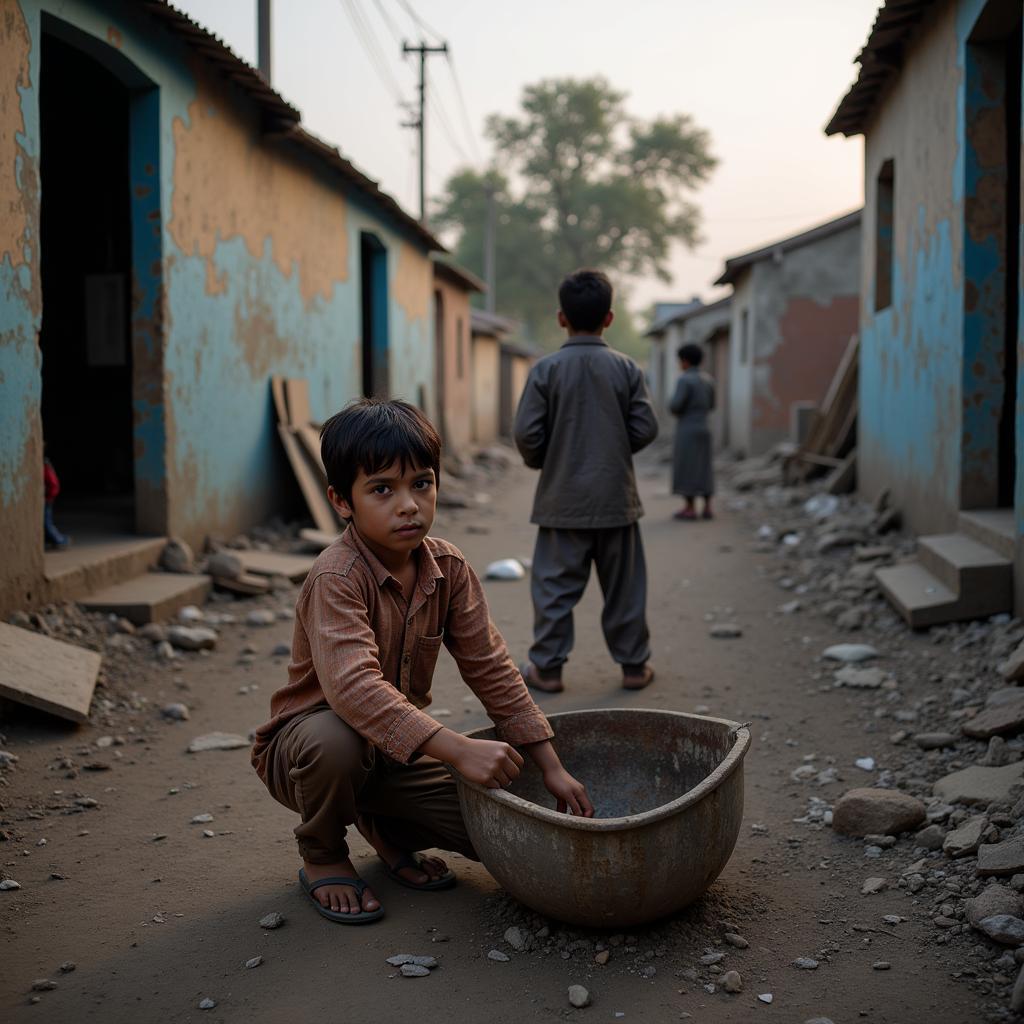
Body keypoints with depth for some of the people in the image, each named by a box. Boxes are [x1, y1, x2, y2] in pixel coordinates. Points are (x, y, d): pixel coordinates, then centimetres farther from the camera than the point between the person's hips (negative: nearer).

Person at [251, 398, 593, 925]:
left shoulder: (449, 568, -7)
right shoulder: (336, 577, -28)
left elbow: (490, 669, -3)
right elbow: (353, 685, -43)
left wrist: (552, 768, -7)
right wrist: (460, 750, -50)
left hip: (396, 747, 5)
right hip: (305, 741, -5)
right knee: (335, 739, -40)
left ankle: (386, 828, 19)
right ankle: (322, 855, -6)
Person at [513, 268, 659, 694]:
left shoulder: (546, 369, -8)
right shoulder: (626, 368, -3)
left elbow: (526, 432, -10)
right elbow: (646, 428, -3)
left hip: (562, 499, -1)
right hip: (616, 497, 2)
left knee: (555, 585, 6)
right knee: (623, 586, 11)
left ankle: (547, 667, 10)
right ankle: (634, 665, 19)